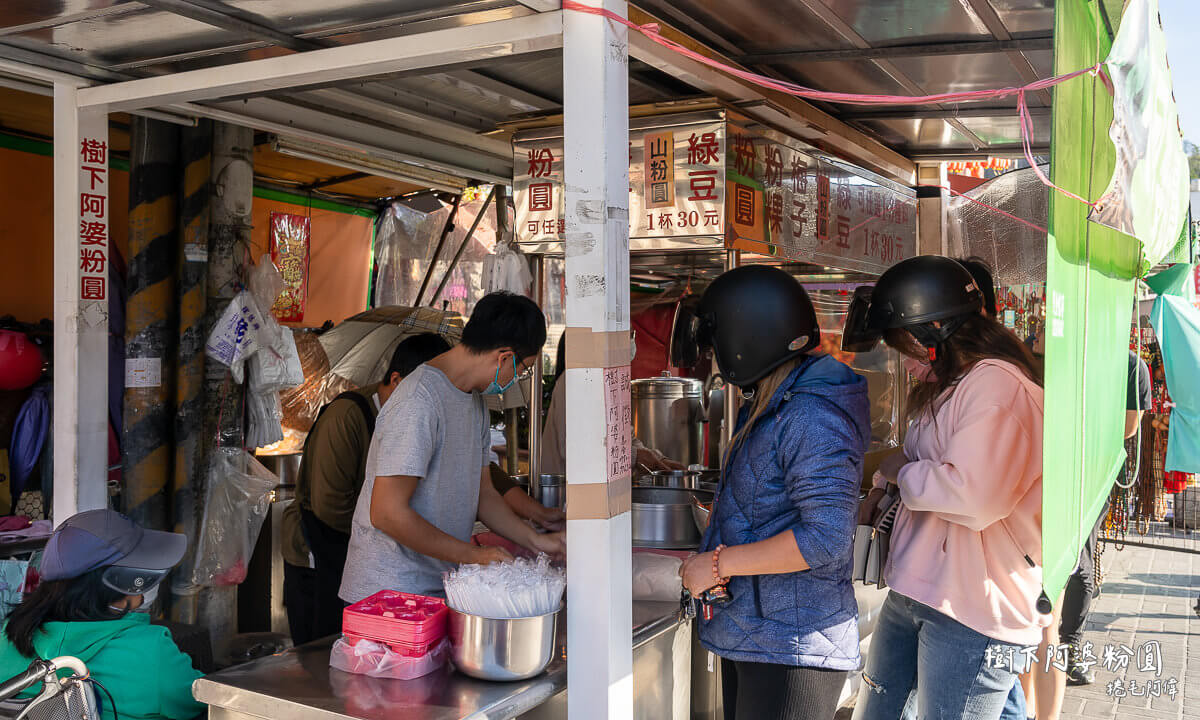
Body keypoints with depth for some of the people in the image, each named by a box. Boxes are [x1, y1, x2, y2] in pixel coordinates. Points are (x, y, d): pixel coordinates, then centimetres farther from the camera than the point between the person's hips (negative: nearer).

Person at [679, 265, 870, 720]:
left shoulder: (812, 418, -21)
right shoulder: (770, 407, 13)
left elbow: (826, 538, -27)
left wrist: (718, 563, -21)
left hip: (791, 650, -10)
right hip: (747, 633, 10)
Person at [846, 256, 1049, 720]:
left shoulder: (998, 385, -18)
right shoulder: (946, 386, 15)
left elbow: (973, 496, -29)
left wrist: (901, 471, -11)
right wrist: (885, 487, 10)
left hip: (971, 610, -10)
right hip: (912, 592, 10)